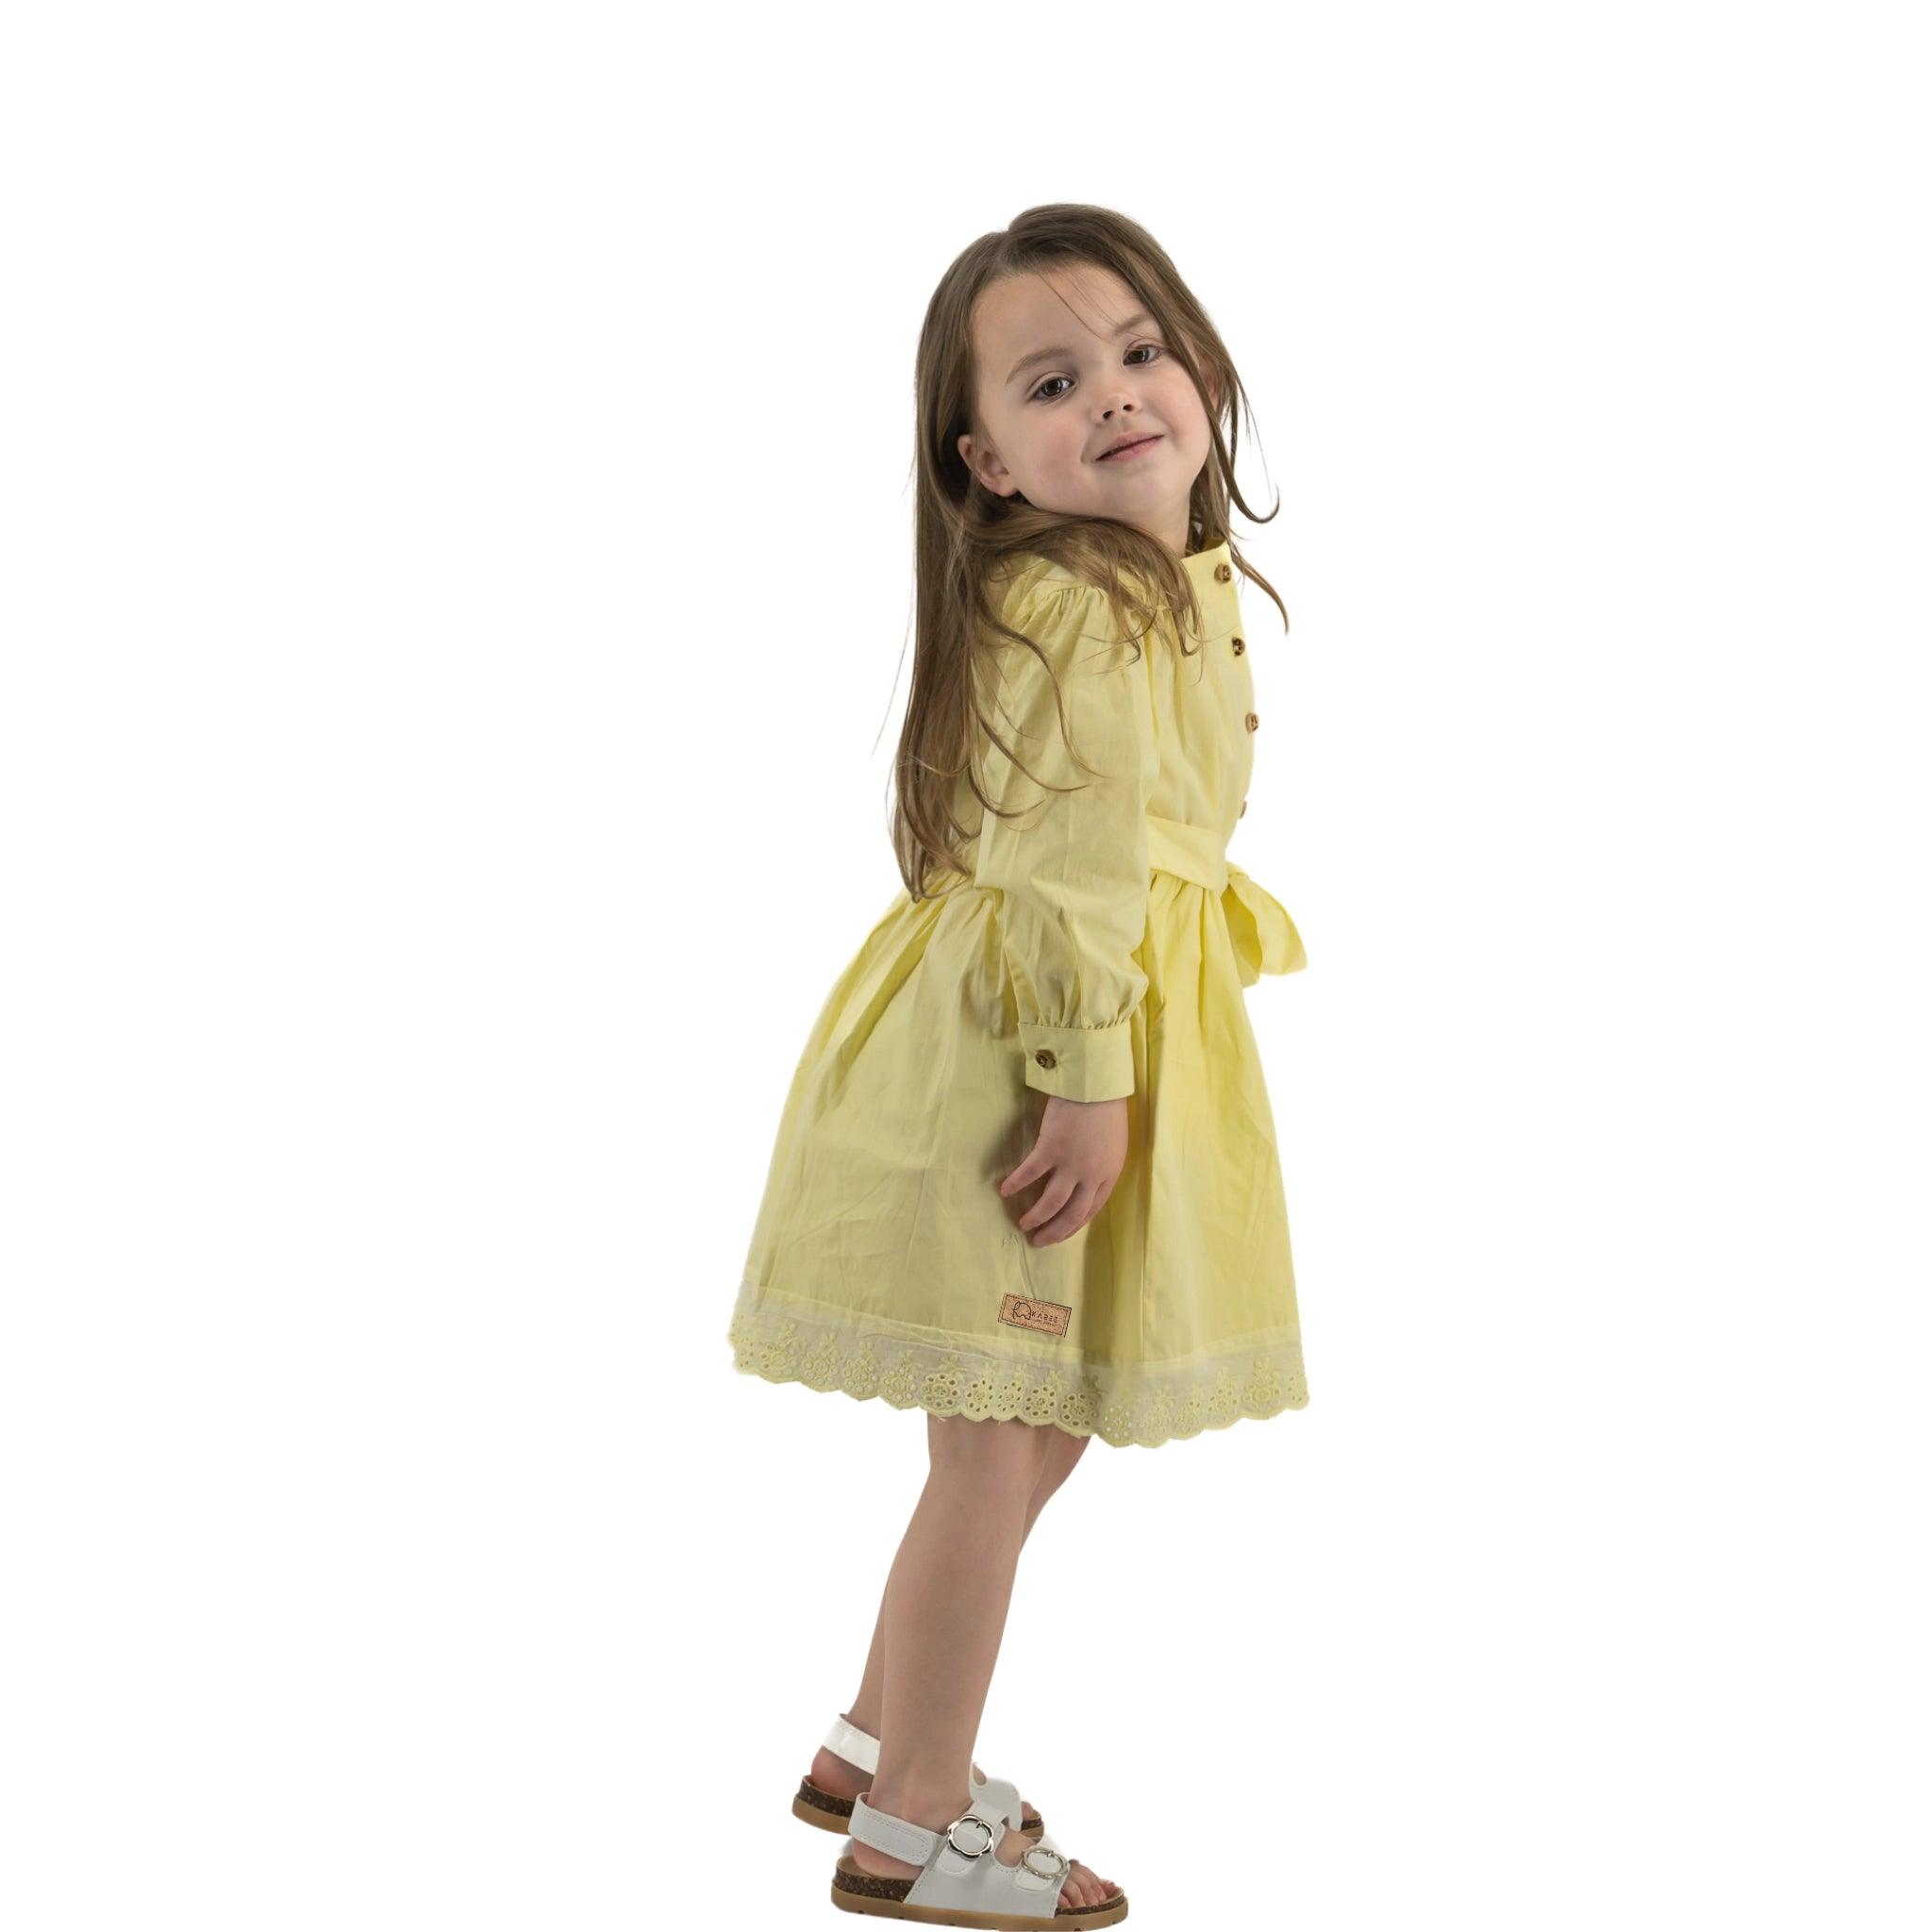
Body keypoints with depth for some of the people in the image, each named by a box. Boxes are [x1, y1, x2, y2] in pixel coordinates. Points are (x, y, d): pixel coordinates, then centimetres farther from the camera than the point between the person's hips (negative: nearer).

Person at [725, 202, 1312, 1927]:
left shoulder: (1170, 583, 13)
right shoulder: (1075, 603, -20)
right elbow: (1066, 862, -23)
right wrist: (1088, 1076, -23)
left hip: (1094, 1024, 10)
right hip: (1017, 1055, -10)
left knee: (1040, 1435, 19)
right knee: (997, 1452, 1)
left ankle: (880, 1742, 35)